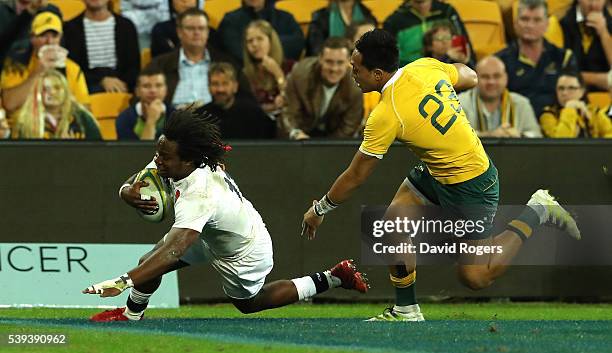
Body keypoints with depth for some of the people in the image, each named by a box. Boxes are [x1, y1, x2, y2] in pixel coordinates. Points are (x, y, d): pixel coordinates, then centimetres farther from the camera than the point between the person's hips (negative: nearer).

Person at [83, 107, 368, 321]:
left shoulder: (199, 197, -45)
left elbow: (171, 252, -56)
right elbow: (130, 185, -7)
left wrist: (123, 282, -65)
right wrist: (129, 192, -34)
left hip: (245, 255, -7)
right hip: (211, 236, 7)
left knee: (247, 303, 20)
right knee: (148, 263, -4)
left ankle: (330, 279, 26)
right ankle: (132, 314, 24)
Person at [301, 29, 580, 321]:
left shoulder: (385, 115, -28)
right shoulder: (426, 67, -10)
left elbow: (355, 177, -17)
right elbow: (470, 78, 11)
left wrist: (319, 209, -2)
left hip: (471, 184, -9)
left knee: (474, 277, 2)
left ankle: (537, 212, 12)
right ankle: (406, 311, 10)